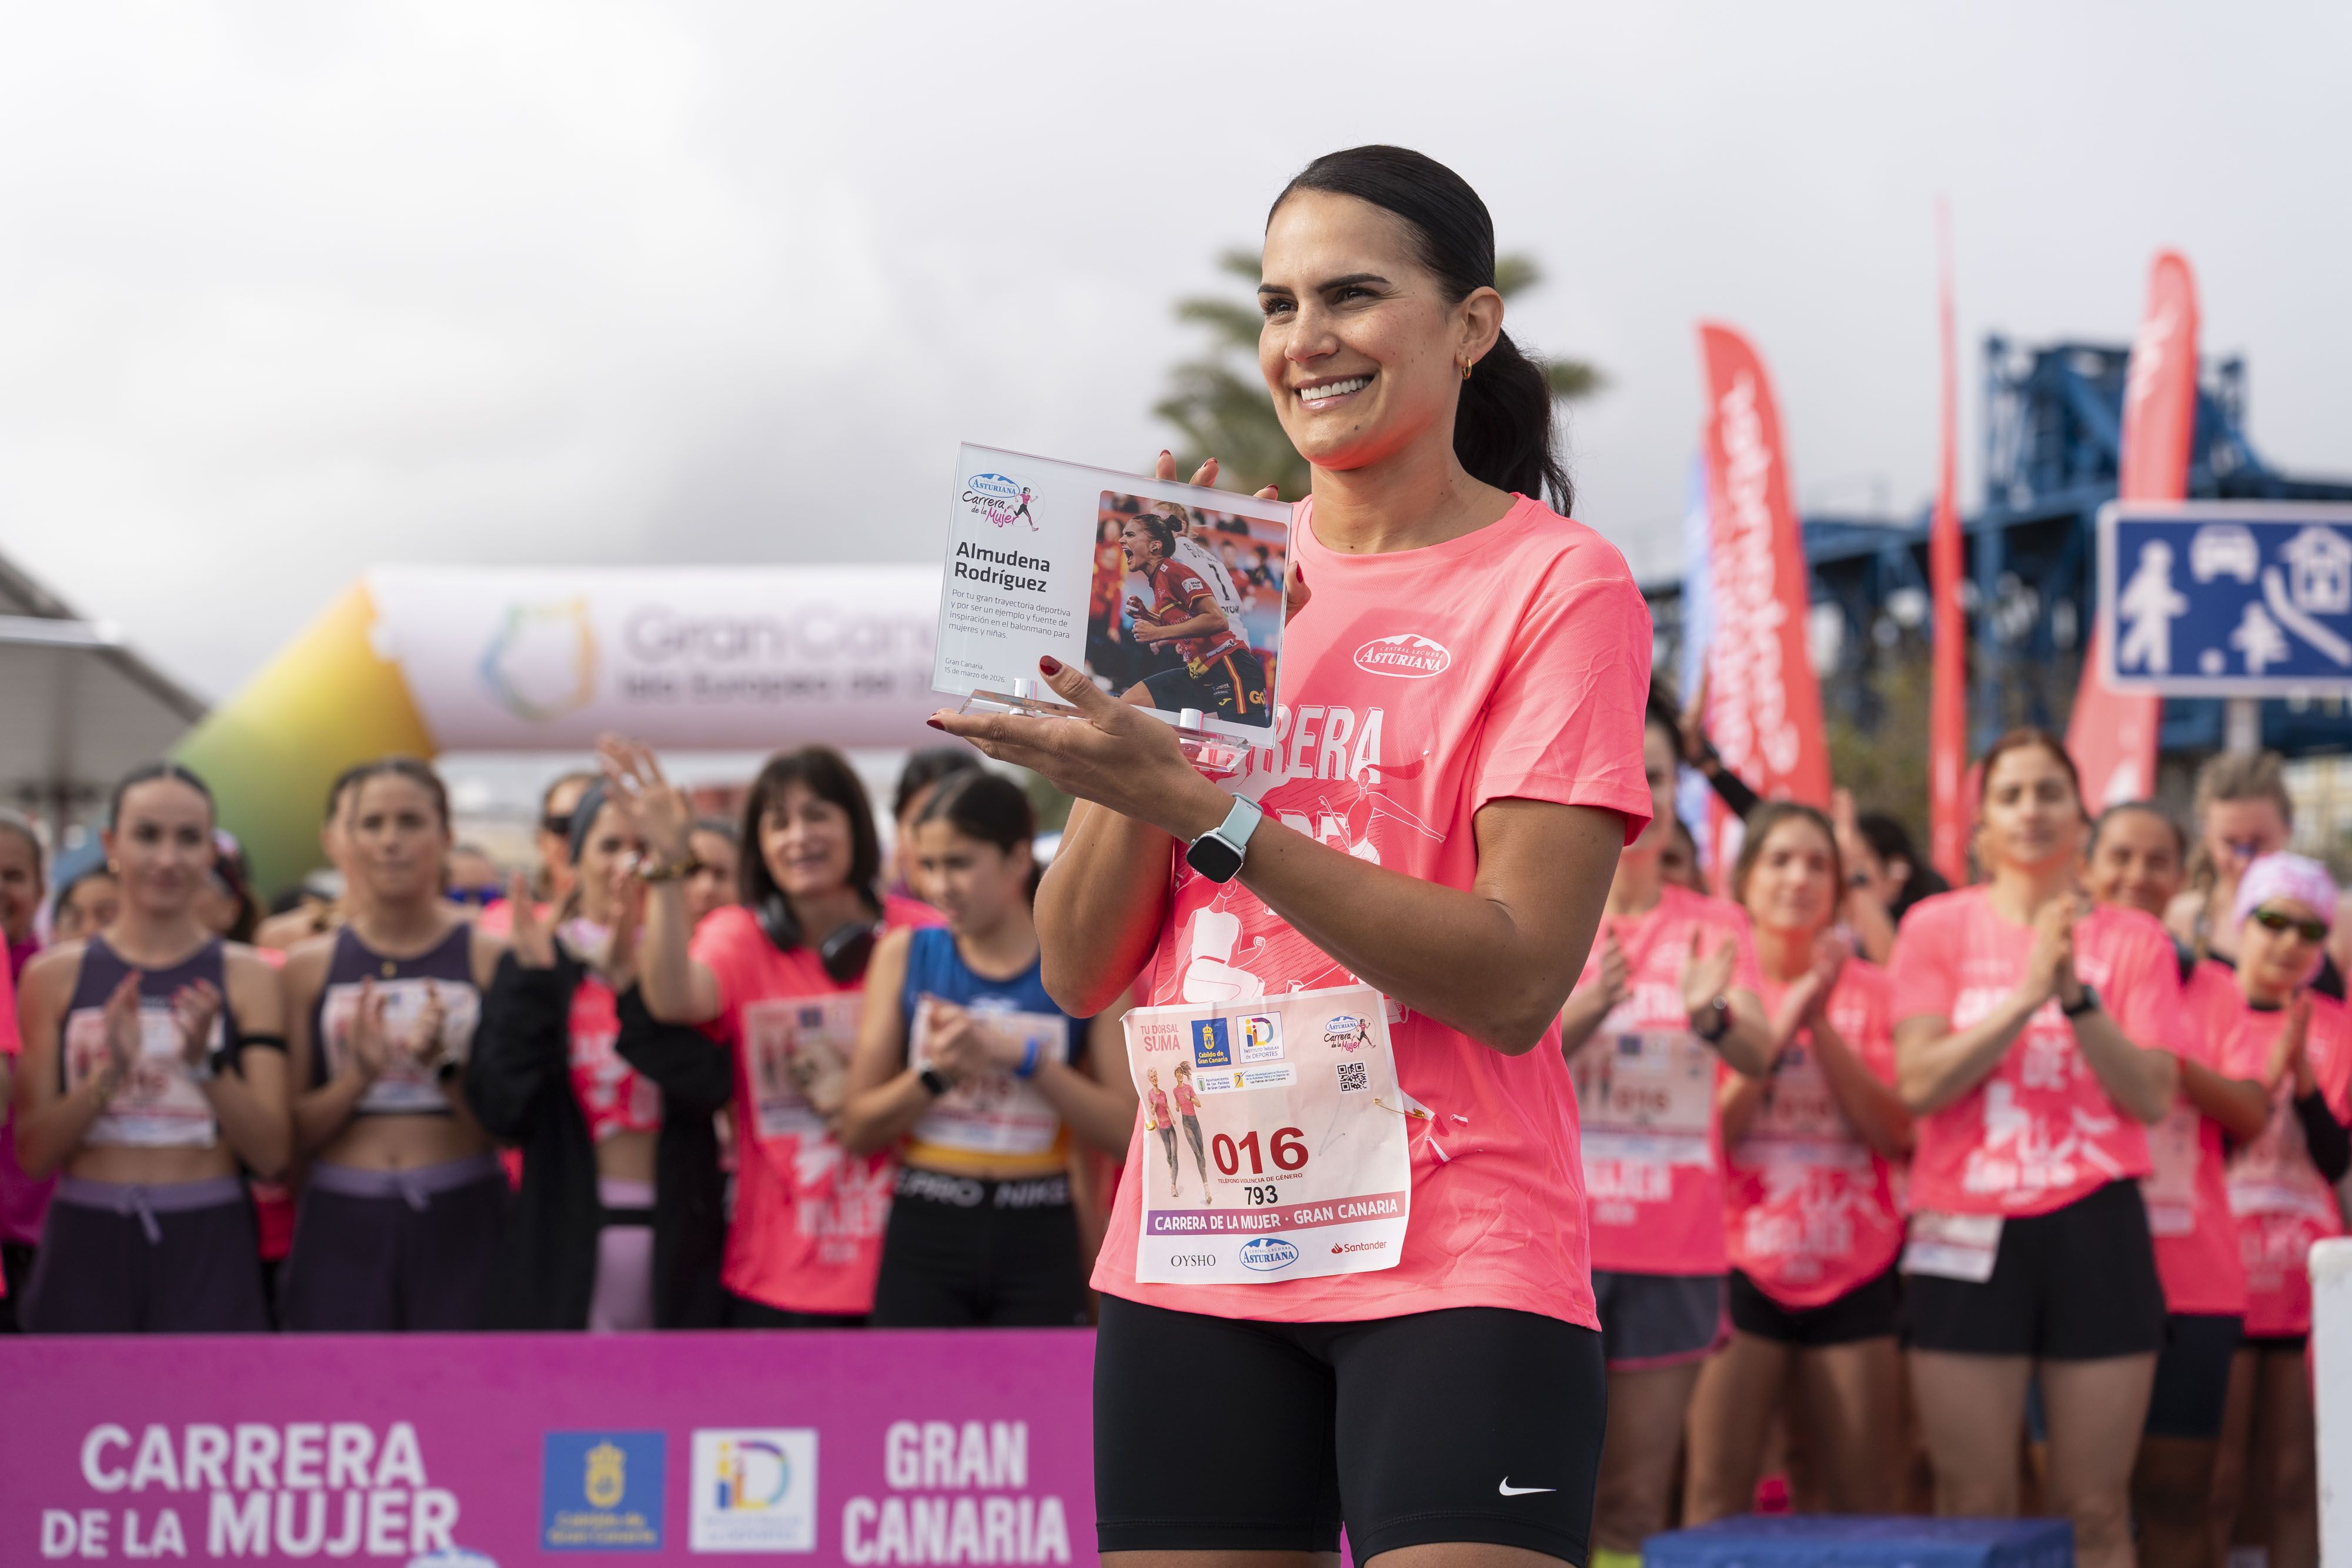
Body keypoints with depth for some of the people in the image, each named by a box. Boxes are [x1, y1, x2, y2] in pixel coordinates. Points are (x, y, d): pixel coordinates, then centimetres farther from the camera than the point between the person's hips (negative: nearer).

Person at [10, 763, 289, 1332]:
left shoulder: (247, 976, 3)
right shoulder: (55, 975, 5)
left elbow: (271, 1154, -3)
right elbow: (33, 1154, 0)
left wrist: (204, 1062, -18)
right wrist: (109, 1074, -16)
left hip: (207, 1247, -1)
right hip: (87, 1242, 1)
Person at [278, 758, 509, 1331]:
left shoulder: (490, 959, 3)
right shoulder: (310, 967, 8)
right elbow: (293, 1130, 4)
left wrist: (444, 1065, -17)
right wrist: (358, 1076, -13)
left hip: (459, 1221, -1)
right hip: (342, 1223, 1)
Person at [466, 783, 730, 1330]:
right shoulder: (539, 965, 4)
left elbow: (709, 1086, -13)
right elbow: (501, 1112, -7)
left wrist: (631, 984, -23)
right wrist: (534, 981, -15)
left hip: (676, 1238, 1)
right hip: (564, 1241, -1)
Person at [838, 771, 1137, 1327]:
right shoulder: (905, 955, 5)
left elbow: (1129, 1129, -7)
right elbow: (858, 1130, 2)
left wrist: (1023, 1057, -15)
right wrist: (935, 1074, -15)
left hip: (1037, 1242, -1)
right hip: (925, 1236, 1)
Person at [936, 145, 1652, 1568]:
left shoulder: (1556, 581, -3)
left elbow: (1516, 980, -15)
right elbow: (1079, 971, 5)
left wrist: (1205, 807, -21)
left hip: (1453, 1256, -4)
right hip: (1193, 1259, 4)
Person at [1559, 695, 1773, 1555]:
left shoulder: (1715, 925, 9)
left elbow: (1758, 1056, -6)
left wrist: (1711, 1014, -29)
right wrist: (1584, 1010, -26)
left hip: (1675, 1247, 2)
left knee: (1637, 1501, 4)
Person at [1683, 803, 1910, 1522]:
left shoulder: (1868, 990, 7)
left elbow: (1896, 1133, -3)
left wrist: (1821, 1027, -11)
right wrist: (1780, 1028, -15)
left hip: (1852, 1273, 2)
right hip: (1740, 1265, -2)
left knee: (1862, 1501, 2)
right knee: (1717, 1492, -11)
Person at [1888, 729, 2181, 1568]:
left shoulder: (2133, 940, 8)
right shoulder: (1939, 926, 6)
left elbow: (2154, 1097, -2)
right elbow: (1919, 1081, -6)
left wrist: (2076, 996, -14)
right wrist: (2027, 995, -14)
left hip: (2096, 1225, 1)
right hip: (1971, 1232, -1)